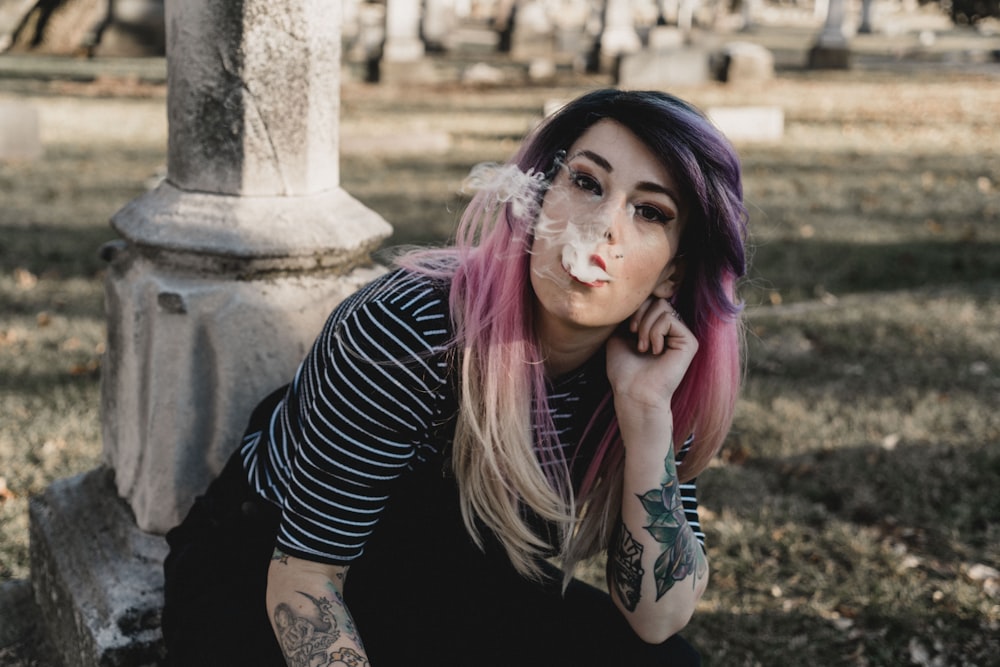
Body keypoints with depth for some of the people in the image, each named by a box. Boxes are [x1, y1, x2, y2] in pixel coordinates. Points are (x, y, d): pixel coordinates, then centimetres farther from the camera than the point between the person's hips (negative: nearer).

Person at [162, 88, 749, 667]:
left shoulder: (650, 367, -14)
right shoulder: (412, 330, -30)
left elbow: (657, 618, -19)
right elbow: (303, 576, -24)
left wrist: (647, 410, -29)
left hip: (437, 596, 4)